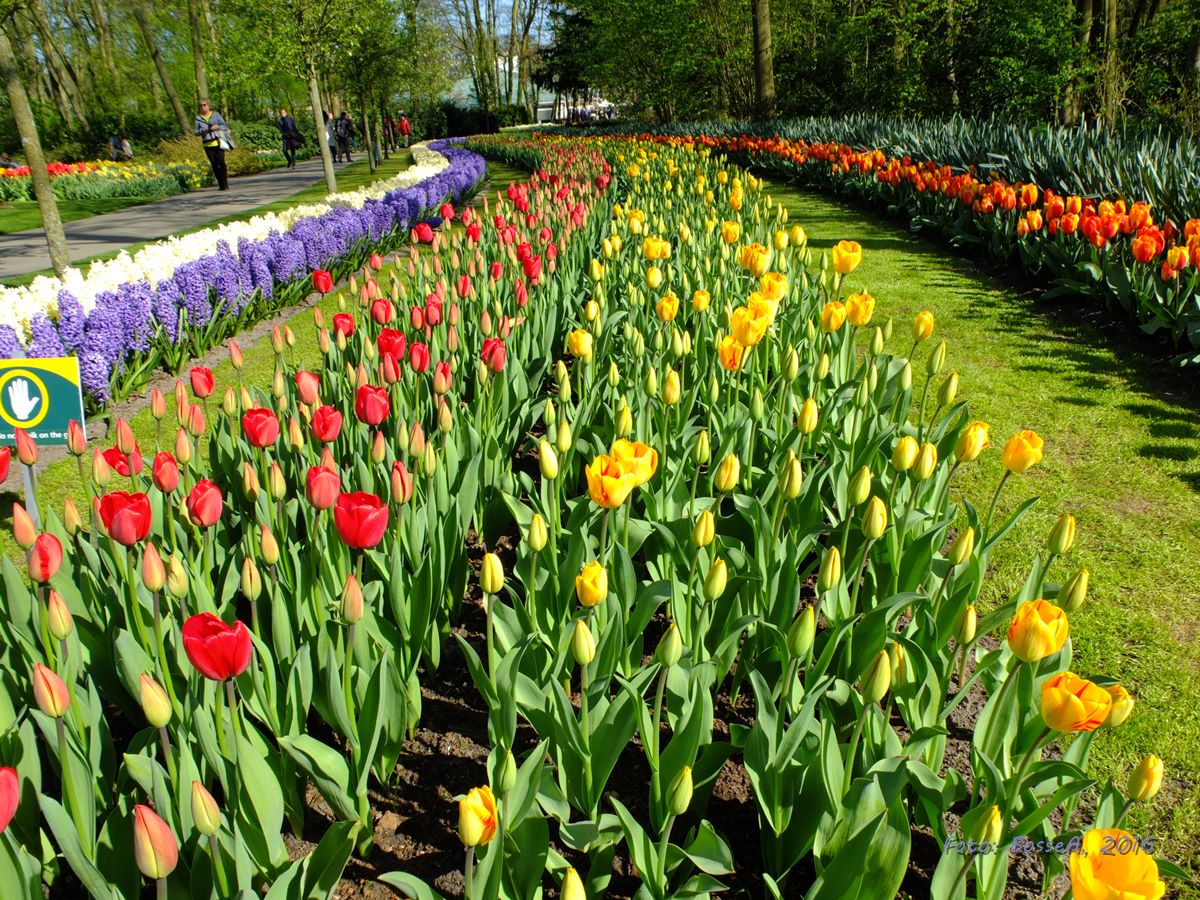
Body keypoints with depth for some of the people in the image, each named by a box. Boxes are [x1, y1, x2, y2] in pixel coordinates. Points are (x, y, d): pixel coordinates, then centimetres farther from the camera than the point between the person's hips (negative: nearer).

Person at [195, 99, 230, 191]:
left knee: (221, 162, -14)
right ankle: (220, 185, 6)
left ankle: (225, 184, -9)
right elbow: (196, 132, 11)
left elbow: (225, 126, 4)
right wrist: (201, 131, -11)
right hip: (207, 145, 2)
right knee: (214, 165, -1)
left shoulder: (216, 114, 6)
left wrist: (217, 127, -15)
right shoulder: (198, 118, 10)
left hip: (218, 142, -2)